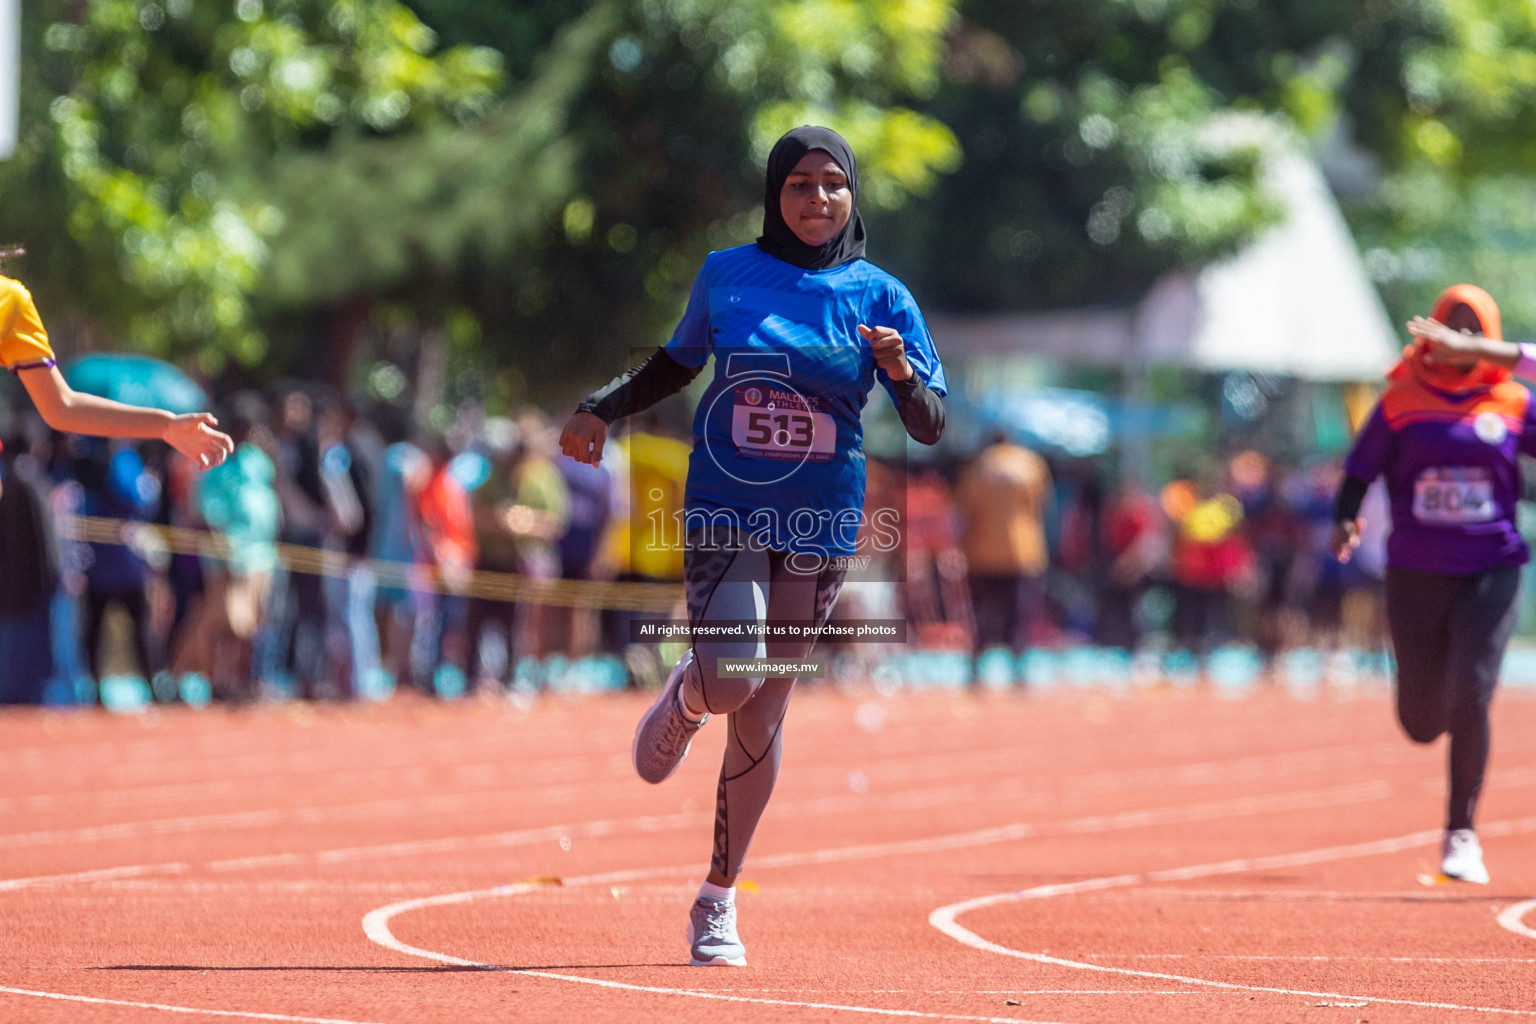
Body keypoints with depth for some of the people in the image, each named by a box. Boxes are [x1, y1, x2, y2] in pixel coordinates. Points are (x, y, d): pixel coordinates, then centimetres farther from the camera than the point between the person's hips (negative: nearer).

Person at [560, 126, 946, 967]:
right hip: (725, 512, 0)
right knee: (730, 679, -23)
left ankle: (718, 898, 20)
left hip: (820, 527, 1)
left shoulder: (879, 296, 0)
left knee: (761, 715, 4)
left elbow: (929, 429, -2)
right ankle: (684, 698, 17)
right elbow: (680, 361, 20)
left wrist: (903, 374, -22)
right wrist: (602, 410, 8)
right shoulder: (727, 275, 2)